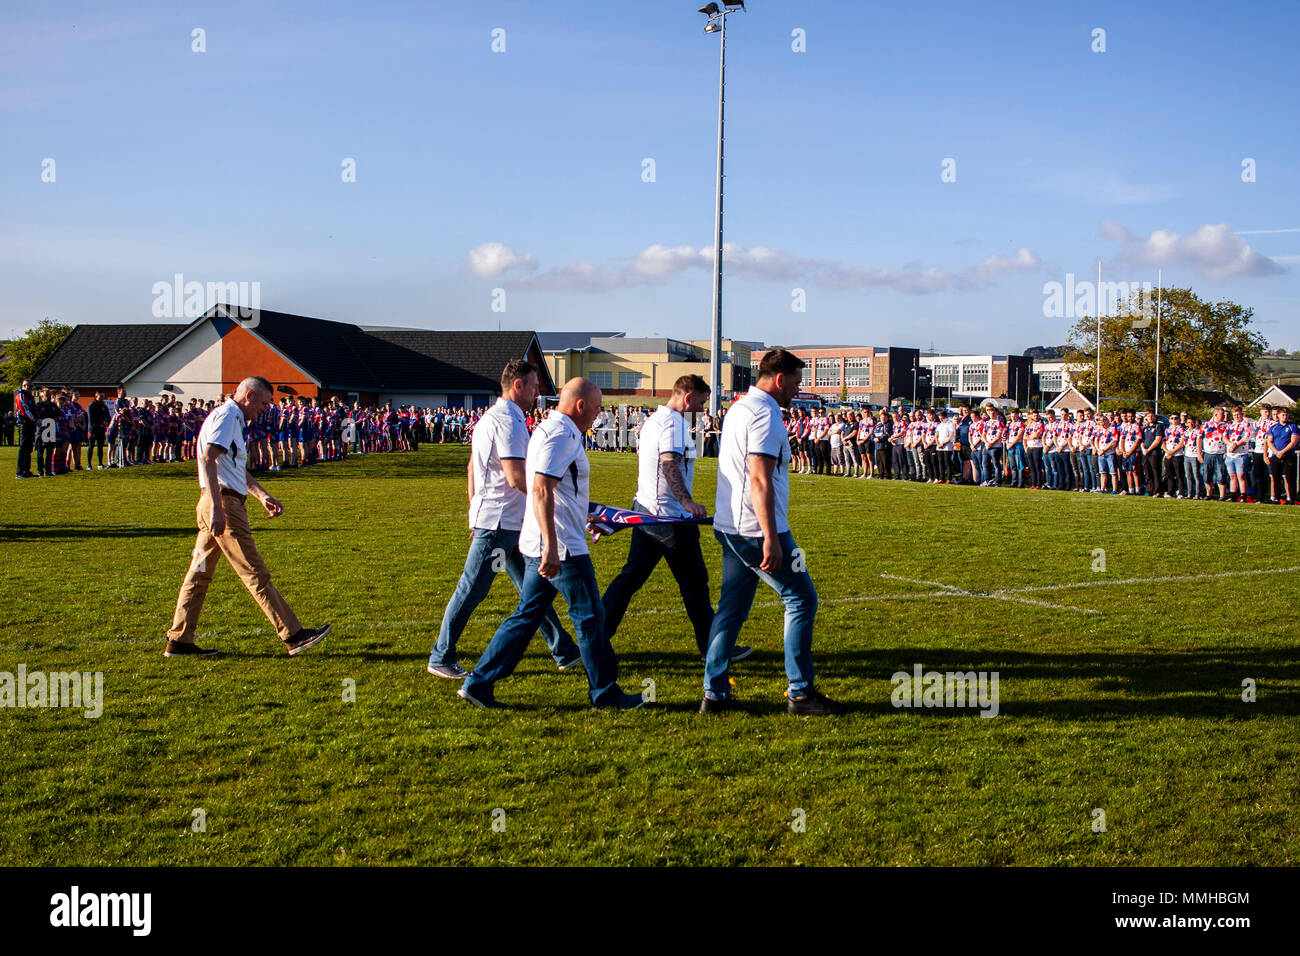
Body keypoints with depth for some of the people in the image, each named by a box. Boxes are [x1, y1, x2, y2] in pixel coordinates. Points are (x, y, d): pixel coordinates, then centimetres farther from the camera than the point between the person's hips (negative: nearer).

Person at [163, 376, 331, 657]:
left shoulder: (234, 420, 23)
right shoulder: (226, 417, -10)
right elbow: (207, 459, -22)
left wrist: (264, 497, 20)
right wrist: (217, 508, -28)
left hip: (219, 506, 11)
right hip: (224, 502, -11)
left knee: (199, 574, 11)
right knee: (256, 573, -8)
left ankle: (178, 641, 14)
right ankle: (293, 636, -7)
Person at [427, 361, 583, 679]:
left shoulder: (490, 418, 15)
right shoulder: (507, 422, -17)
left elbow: (472, 468, 20)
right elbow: (517, 478, -24)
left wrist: (475, 512, 23)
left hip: (510, 524, 11)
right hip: (498, 523, -11)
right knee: (472, 590, -1)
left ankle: (564, 652, 19)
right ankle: (440, 659, 8)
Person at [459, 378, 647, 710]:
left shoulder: (545, 430, 17)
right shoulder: (561, 435, -16)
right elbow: (541, 490, -25)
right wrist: (551, 546, -29)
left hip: (539, 546, 10)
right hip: (564, 546, -10)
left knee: (527, 615, 12)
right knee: (589, 617, 2)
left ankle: (478, 683, 12)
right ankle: (605, 692, 13)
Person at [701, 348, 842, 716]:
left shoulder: (739, 408, 16)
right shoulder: (765, 414, -15)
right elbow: (760, 480, -23)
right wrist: (771, 539, -25)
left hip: (729, 527, 10)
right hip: (756, 530, -10)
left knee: (731, 607, 11)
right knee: (801, 600, 0)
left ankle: (714, 693, 13)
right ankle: (800, 693, 4)